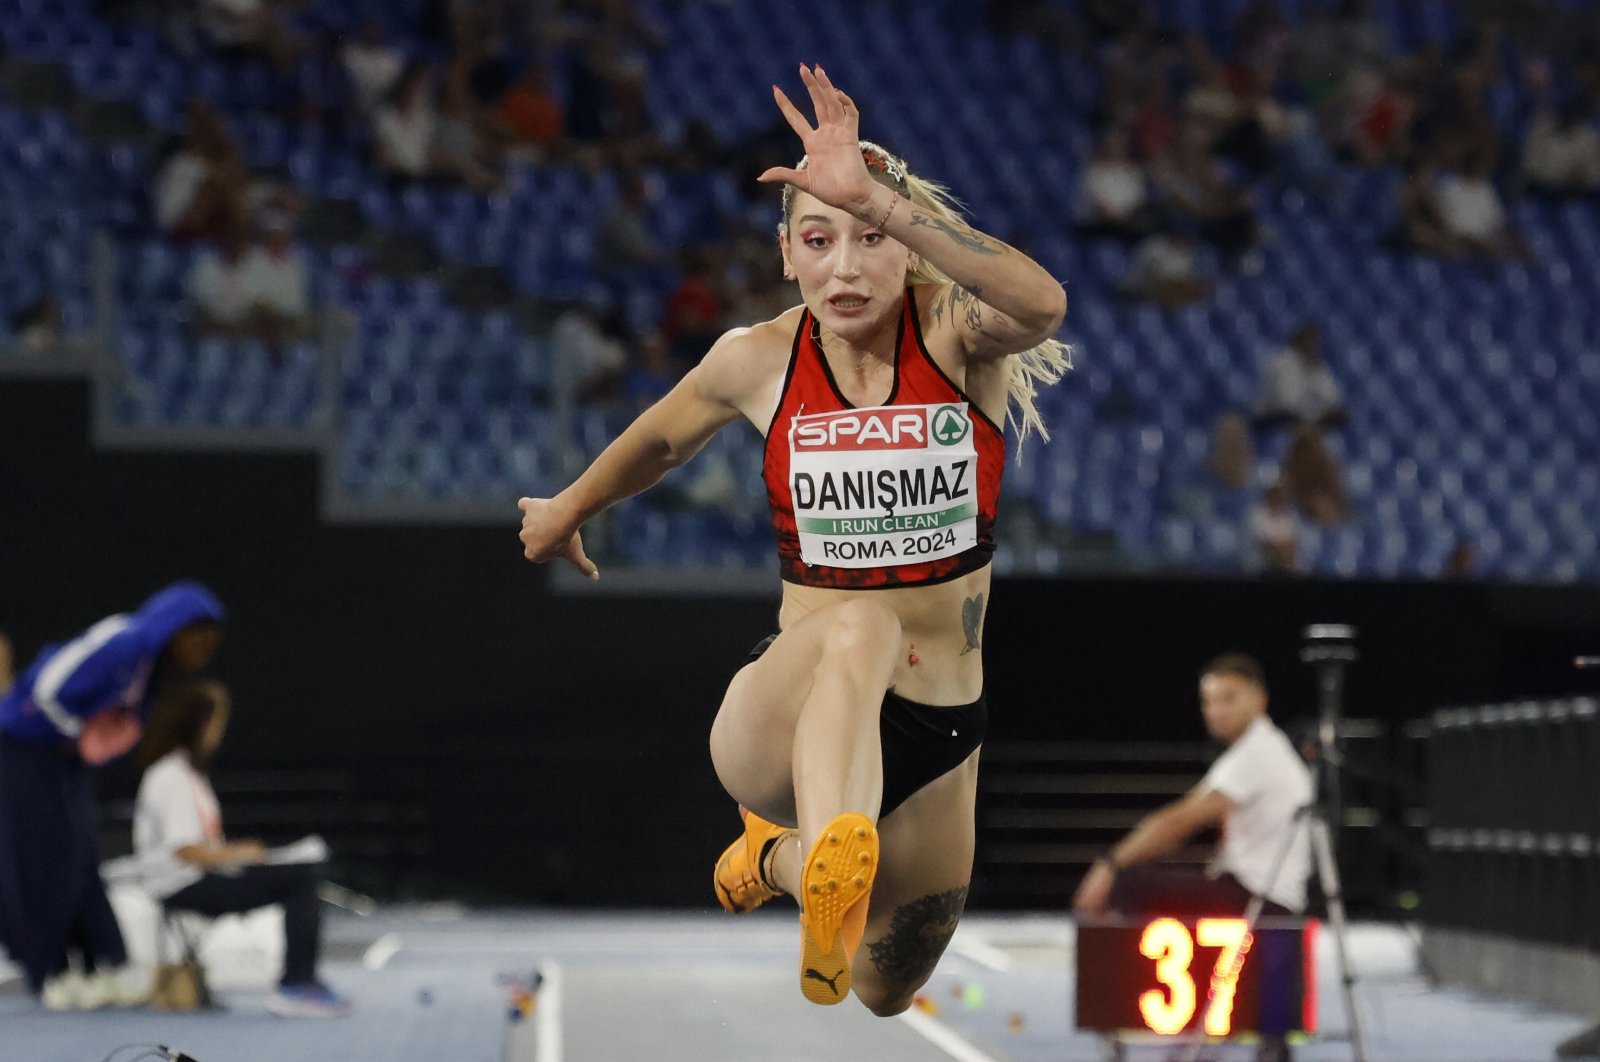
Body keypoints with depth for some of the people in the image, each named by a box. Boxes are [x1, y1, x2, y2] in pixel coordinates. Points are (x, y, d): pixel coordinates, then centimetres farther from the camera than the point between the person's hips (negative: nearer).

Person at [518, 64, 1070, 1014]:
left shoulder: (958, 334, -10)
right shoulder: (759, 362, -4)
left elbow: (1042, 304, -37)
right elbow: (662, 440, 20)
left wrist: (878, 199, -45)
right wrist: (567, 512, 38)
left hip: (938, 738, 2)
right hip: (785, 723, -2)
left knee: (887, 1002, 22)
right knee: (860, 626, -39)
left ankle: (781, 856, 53)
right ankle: (832, 866, -63)